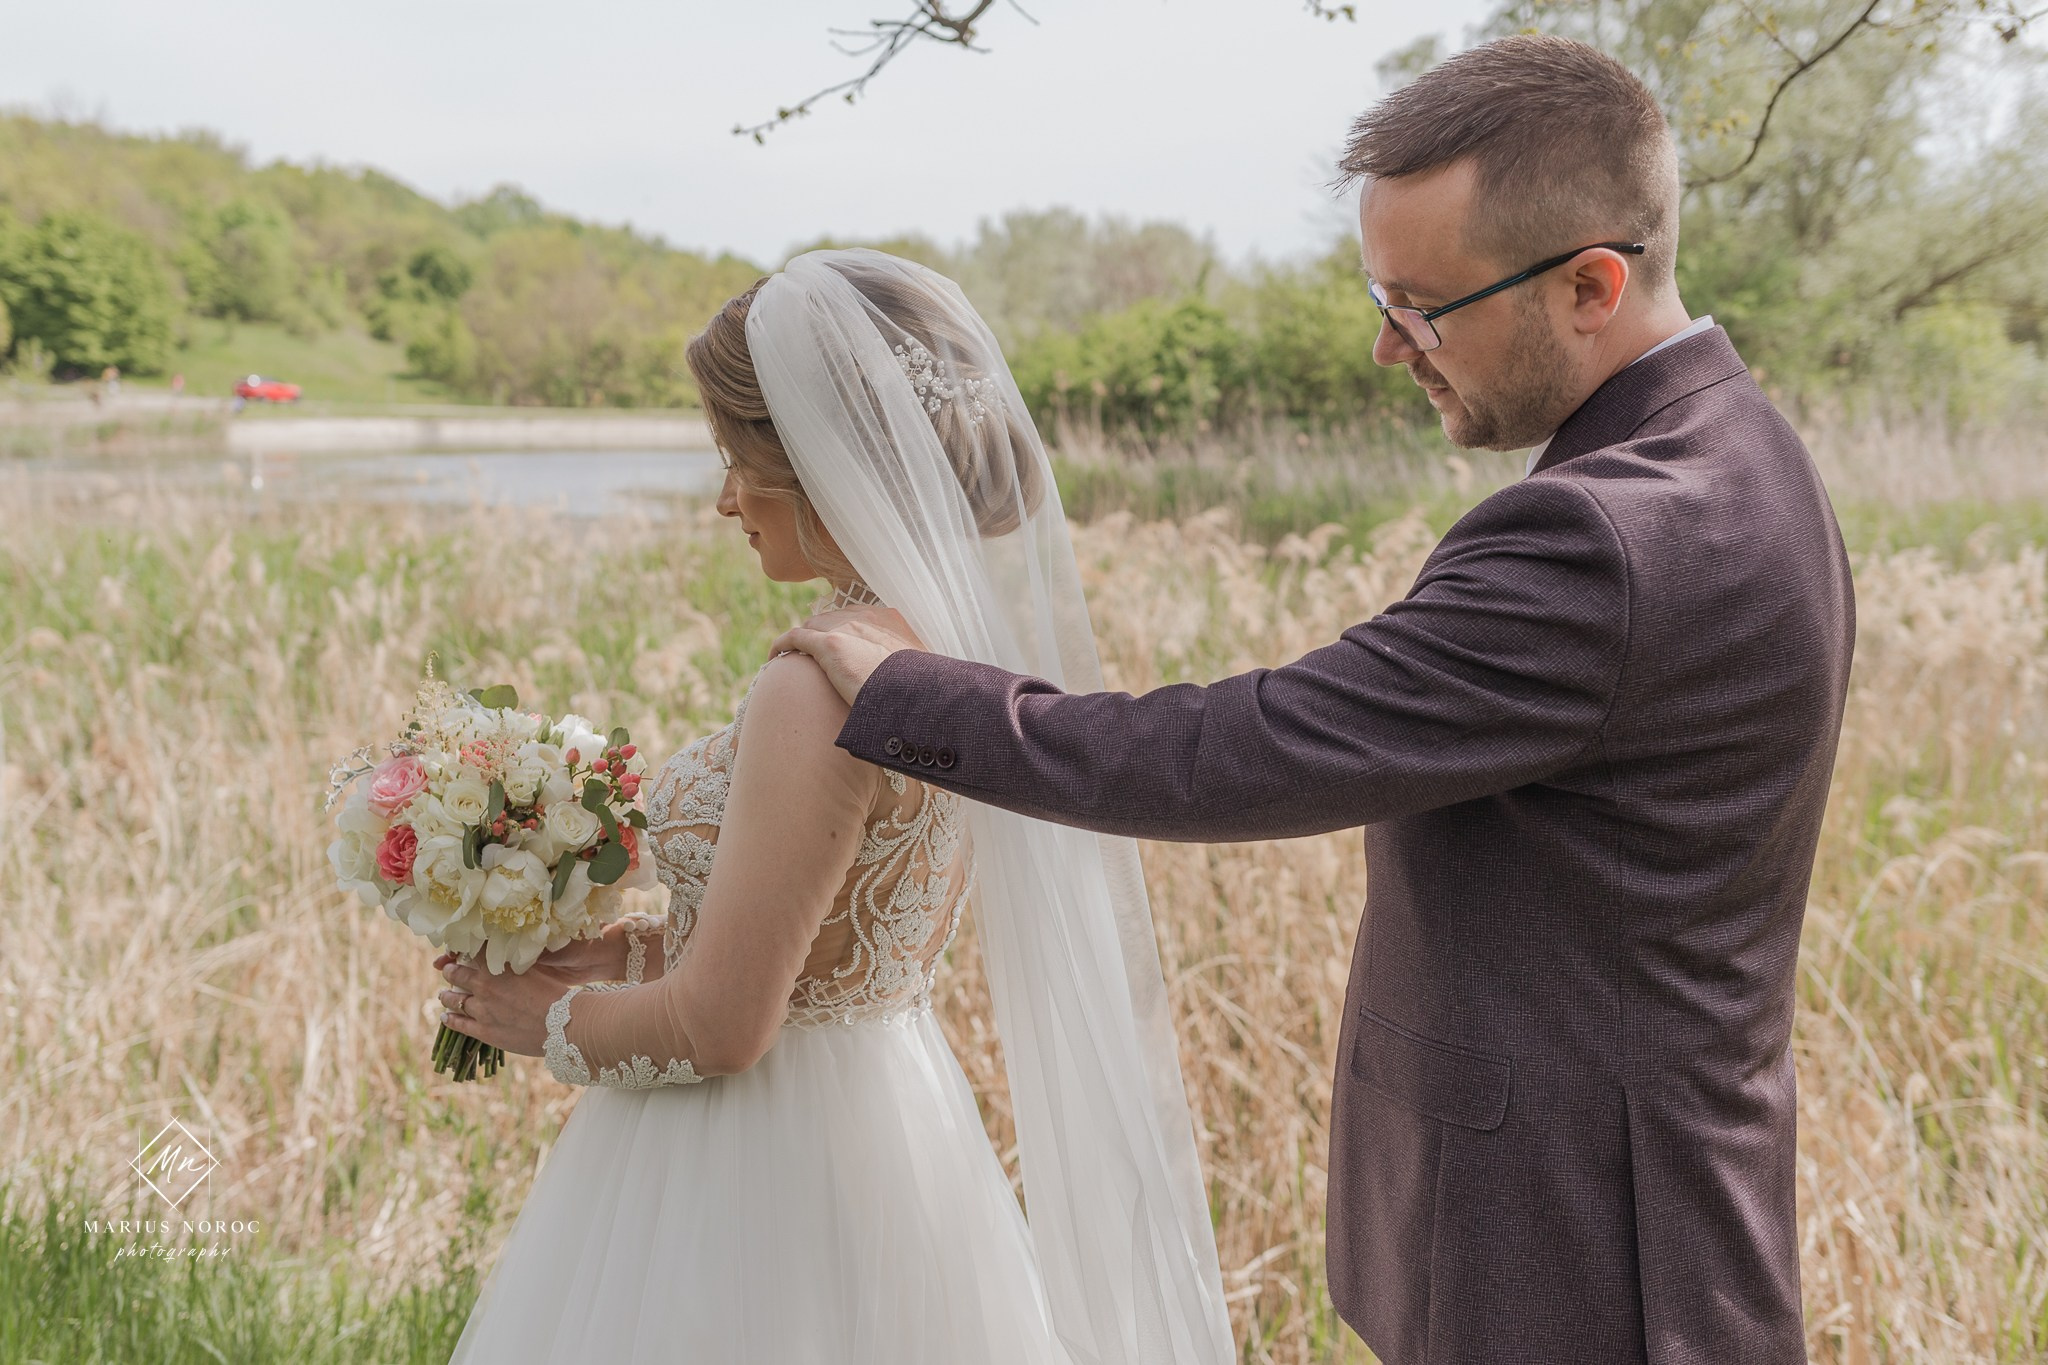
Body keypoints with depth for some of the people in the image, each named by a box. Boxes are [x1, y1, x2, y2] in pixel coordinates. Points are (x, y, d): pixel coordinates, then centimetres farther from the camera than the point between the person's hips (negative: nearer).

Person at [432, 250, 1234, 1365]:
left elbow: (719, 1028, -22)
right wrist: (626, 953, 8)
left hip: (763, 1164, -8)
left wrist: (552, 1022, -5)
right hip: (894, 1111, 8)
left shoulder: (820, 690, -27)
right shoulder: (962, 644, -1)